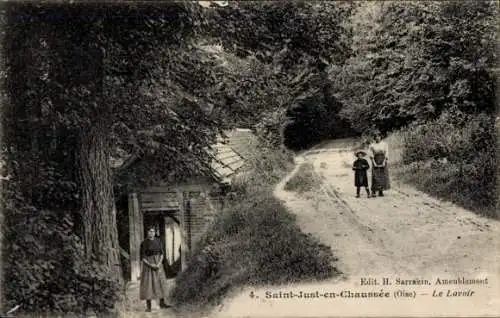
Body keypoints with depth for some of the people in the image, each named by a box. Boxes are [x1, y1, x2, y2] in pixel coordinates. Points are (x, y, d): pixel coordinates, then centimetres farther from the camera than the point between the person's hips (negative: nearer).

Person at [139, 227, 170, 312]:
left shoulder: (158, 241, 4)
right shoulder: (144, 243, -9)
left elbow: (162, 253, 3)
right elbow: (142, 257, -10)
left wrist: (159, 264, -12)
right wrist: (150, 265, -19)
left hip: (157, 264, 4)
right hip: (148, 265, -4)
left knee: (161, 283, 5)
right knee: (148, 284, -5)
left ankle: (162, 303, 15)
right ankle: (148, 306, 2)